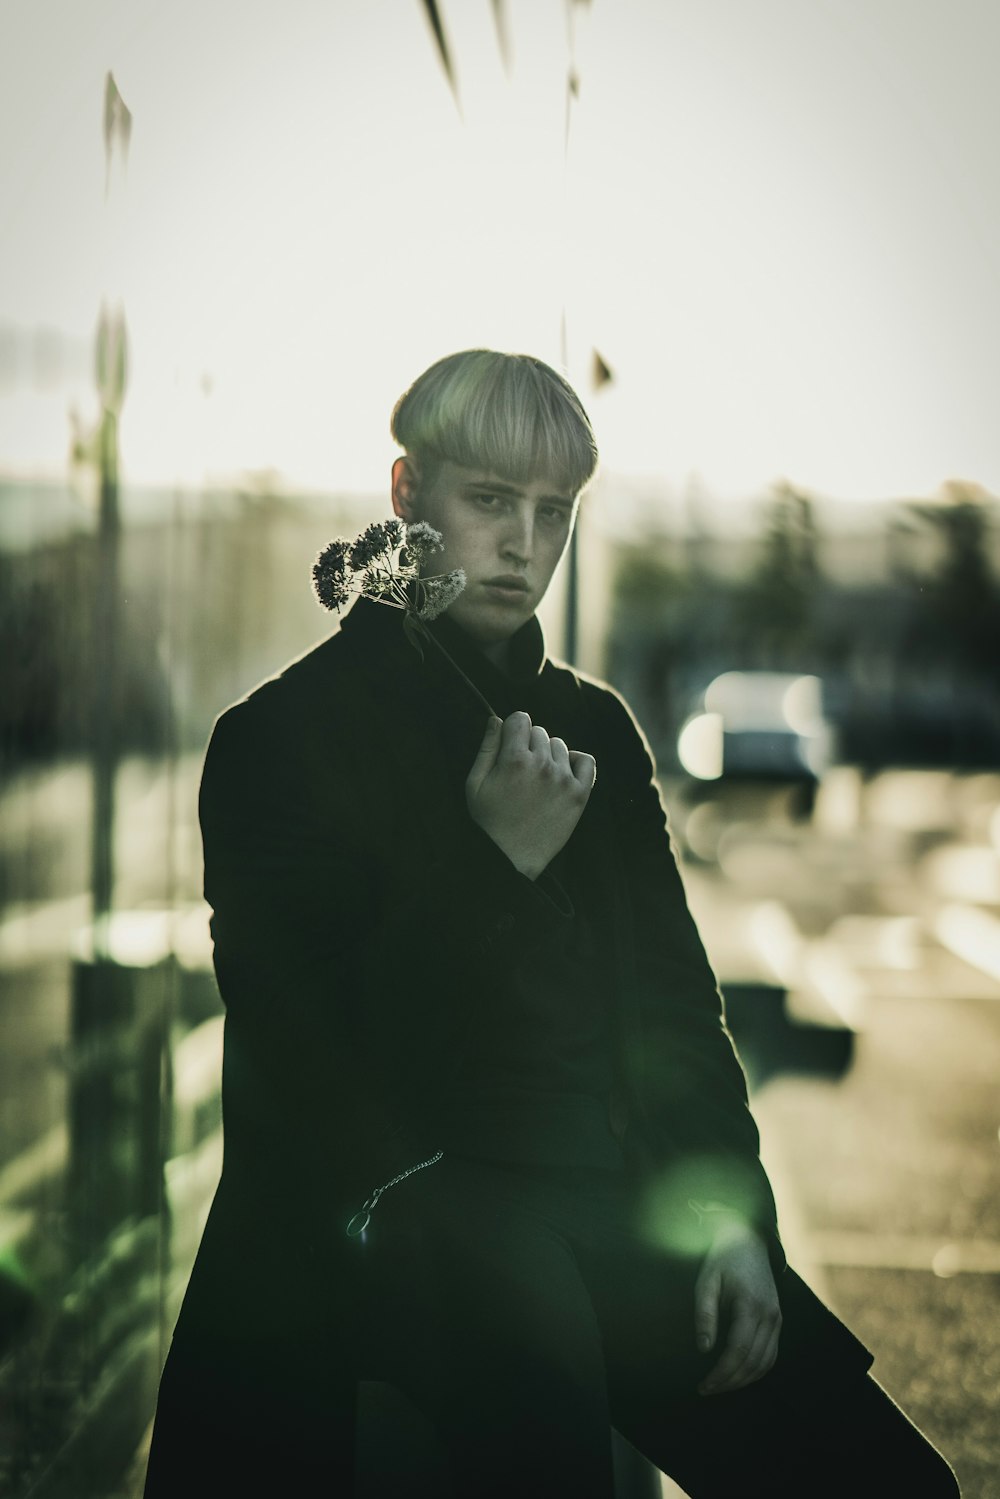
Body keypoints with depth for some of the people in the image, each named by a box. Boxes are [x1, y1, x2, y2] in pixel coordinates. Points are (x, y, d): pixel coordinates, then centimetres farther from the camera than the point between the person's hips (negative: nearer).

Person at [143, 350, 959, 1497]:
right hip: (399, 1203, -5)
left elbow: (675, 999, 16)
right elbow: (299, 1042, -7)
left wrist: (727, 1208, -1)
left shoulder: (595, 728, 17)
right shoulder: (280, 733, 0)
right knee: (527, 1312, -39)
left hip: (609, 1199, 5)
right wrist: (500, 861, -13)